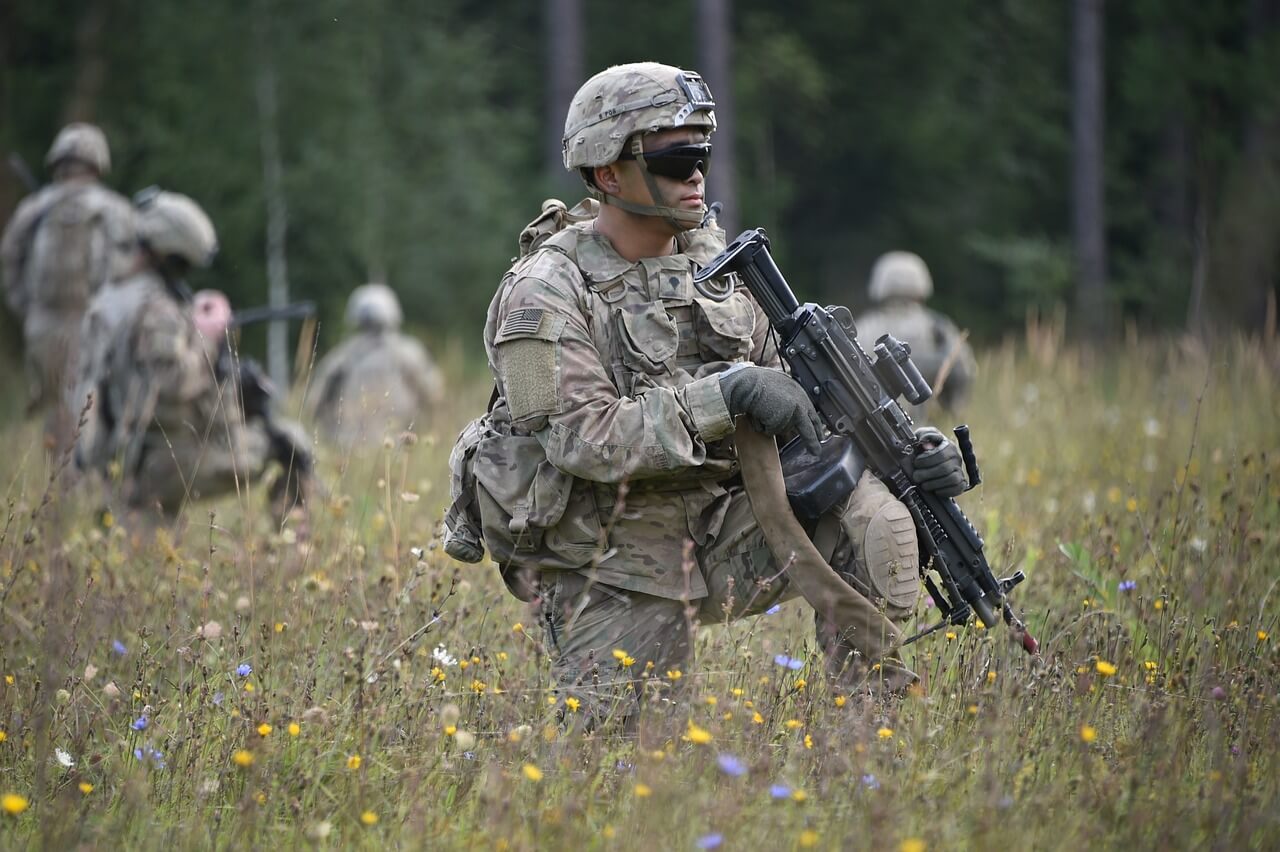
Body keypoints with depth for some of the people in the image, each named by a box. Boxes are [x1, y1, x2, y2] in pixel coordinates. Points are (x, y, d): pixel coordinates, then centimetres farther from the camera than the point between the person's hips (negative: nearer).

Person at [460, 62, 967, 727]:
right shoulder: (544, 294, -15)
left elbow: (791, 402, 10)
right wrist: (727, 393, -30)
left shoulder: (712, 260, 6)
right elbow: (585, 438, -25)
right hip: (608, 577, -5)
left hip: (717, 539, 5)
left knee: (873, 517, -17)